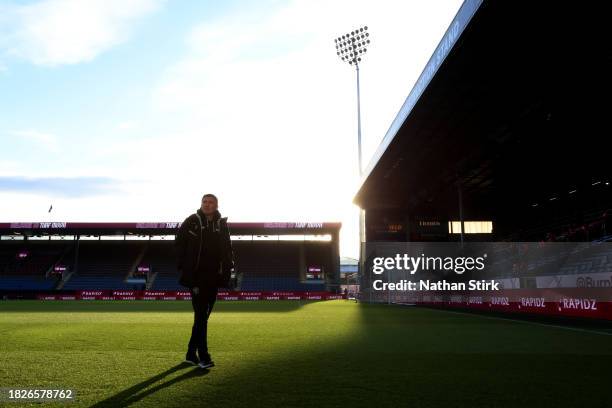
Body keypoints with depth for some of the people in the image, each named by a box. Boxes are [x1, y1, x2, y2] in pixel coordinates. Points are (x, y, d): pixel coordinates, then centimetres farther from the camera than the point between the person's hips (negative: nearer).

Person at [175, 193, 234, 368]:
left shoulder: (222, 224, 9)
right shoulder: (191, 222, -1)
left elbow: (227, 250, 15)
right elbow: (179, 243, 2)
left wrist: (227, 270, 4)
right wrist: (182, 267, -4)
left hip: (214, 278, 5)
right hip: (196, 277, -4)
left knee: (203, 316, 11)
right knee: (201, 316, -10)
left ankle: (191, 353, 24)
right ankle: (203, 357, -8)